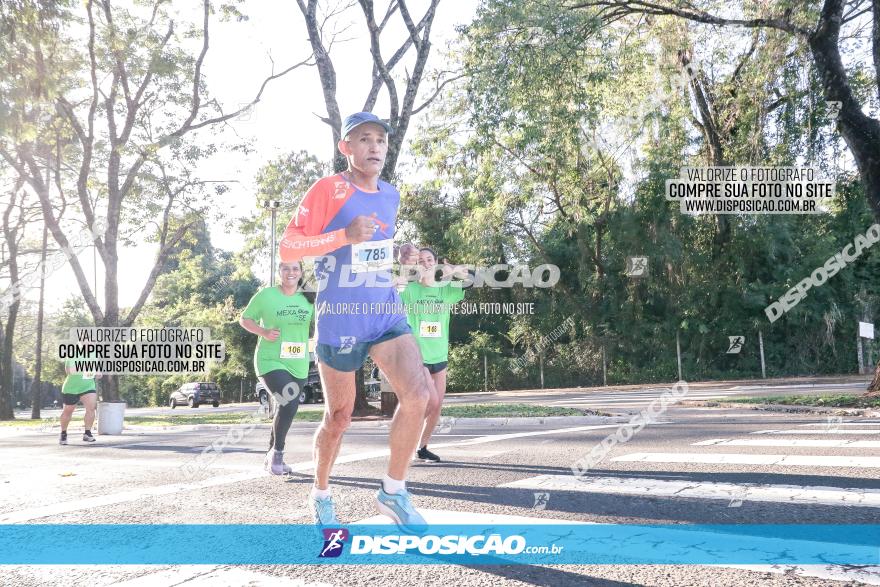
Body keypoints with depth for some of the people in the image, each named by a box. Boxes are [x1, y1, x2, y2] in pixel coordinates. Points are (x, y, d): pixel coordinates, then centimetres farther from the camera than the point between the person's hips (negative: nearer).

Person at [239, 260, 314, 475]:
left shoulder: (308, 298, 3)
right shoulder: (265, 295, -7)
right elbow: (244, 319, 1)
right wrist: (263, 332, -15)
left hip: (298, 365, 5)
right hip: (271, 361, -5)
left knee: (285, 408, 14)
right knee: (289, 404, -23)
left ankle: (272, 456, 35)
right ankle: (277, 452, -1)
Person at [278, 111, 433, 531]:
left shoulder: (391, 195, 13)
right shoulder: (327, 189, -7)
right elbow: (287, 248, -11)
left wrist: (399, 256, 7)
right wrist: (345, 235, -23)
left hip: (386, 311, 5)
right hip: (340, 319, -5)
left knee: (418, 393, -15)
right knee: (339, 417, 6)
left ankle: (393, 492, 3)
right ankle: (321, 495, 32)